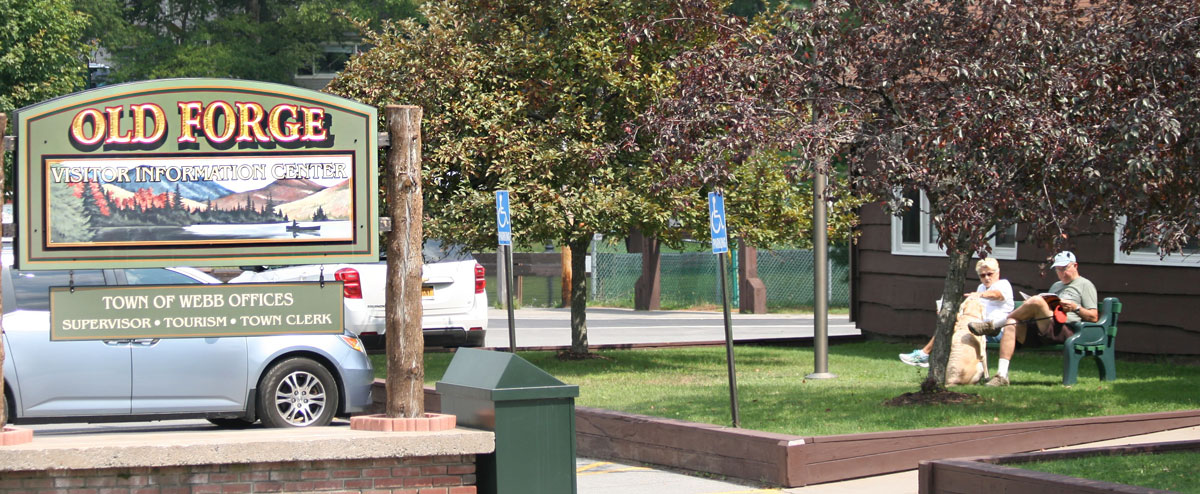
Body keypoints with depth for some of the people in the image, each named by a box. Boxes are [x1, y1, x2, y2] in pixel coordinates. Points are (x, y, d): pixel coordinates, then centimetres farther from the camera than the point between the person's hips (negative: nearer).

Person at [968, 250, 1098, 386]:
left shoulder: (1085, 285, 16)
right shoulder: (1056, 286, 38)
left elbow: (1093, 317, 8)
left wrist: (1075, 308, -6)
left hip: (1065, 330, -7)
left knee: (1036, 301, -30)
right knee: (1011, 324, -21)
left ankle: (993, 325, -16)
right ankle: (1002, 376, -32)